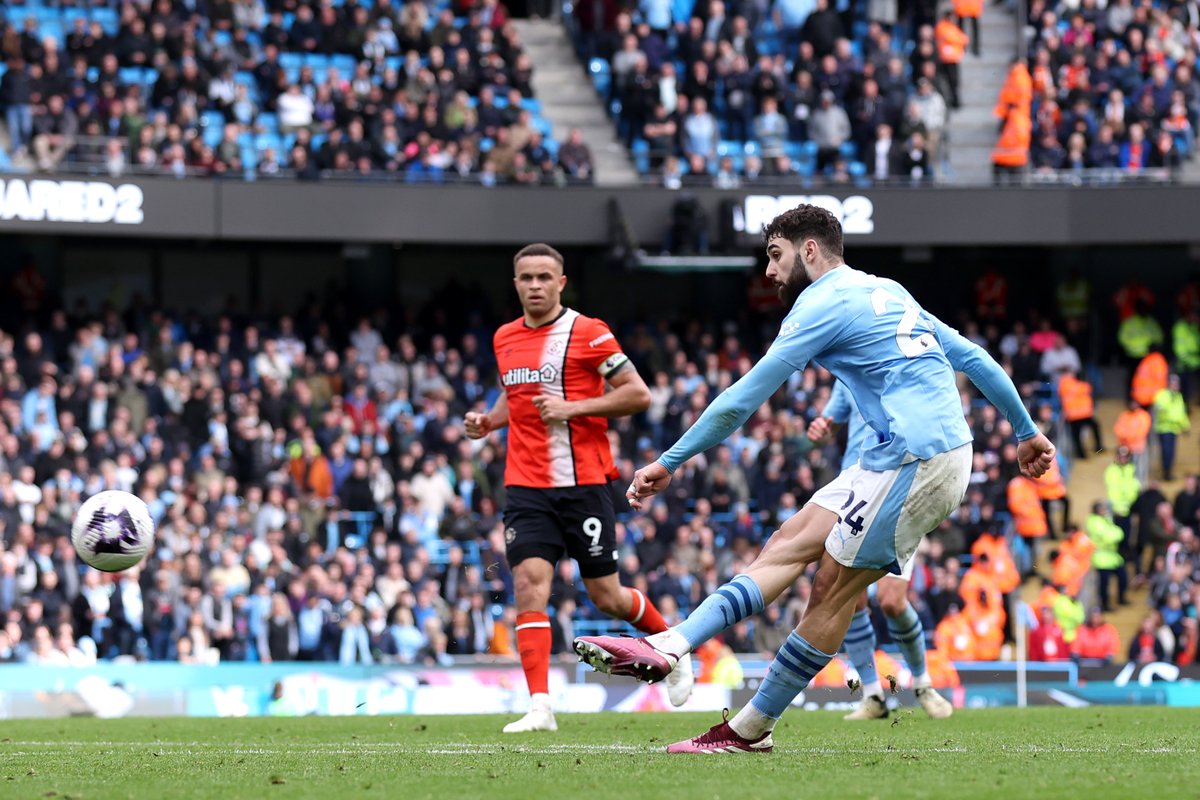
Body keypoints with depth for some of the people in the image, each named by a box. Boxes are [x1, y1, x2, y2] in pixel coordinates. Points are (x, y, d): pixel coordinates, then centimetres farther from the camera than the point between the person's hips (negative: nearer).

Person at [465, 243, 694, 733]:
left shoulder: (588, 333, -6)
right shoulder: (505, 339, 11)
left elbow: (638, 395, -8)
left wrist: (573, 407, -17)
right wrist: (489, 420, 9)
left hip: (583, 483, -4)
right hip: (527, 486, 4)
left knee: (606, 597, 3)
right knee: (530, 583, -14)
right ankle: (540, 707, -17)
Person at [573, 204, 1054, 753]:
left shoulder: (825, 303, -6)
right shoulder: (887, 293, 21)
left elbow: (743, 399, -6)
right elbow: (974, 358, 23)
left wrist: (669, 463, -1)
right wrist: (1026, 430, 31)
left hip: (918, 458, -9)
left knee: (833, 588, -6)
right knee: (789, 544, 3)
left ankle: (749, 730, -3)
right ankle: (668, 647, -7)